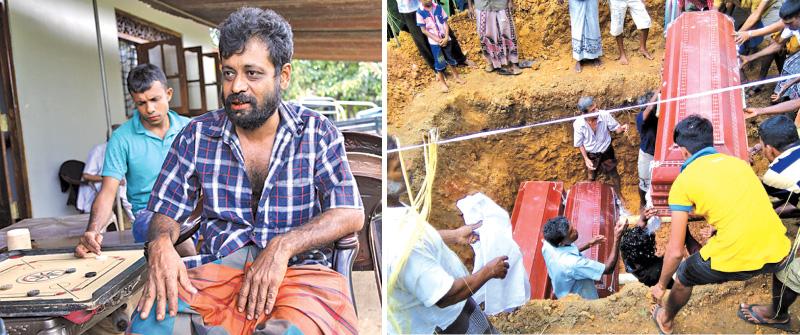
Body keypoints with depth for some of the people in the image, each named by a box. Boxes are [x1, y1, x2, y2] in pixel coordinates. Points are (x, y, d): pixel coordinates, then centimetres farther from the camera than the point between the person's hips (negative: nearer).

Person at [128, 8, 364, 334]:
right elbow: (167, 211, 12)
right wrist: (160, 243, -13)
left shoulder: (317, 132, 1)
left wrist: (282, 246, -21)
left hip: (297, 269, -2)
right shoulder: (196, 135, 8)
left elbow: (350, 214, -5)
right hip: (217, 266, 3)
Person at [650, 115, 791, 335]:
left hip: (734, 261, -5)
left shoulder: (683, 181, -2)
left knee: (683, 277, 26)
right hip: (778, 255, 5)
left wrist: (661, 286, 15)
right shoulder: (738, 162, 14)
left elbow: (675, 251, -2)